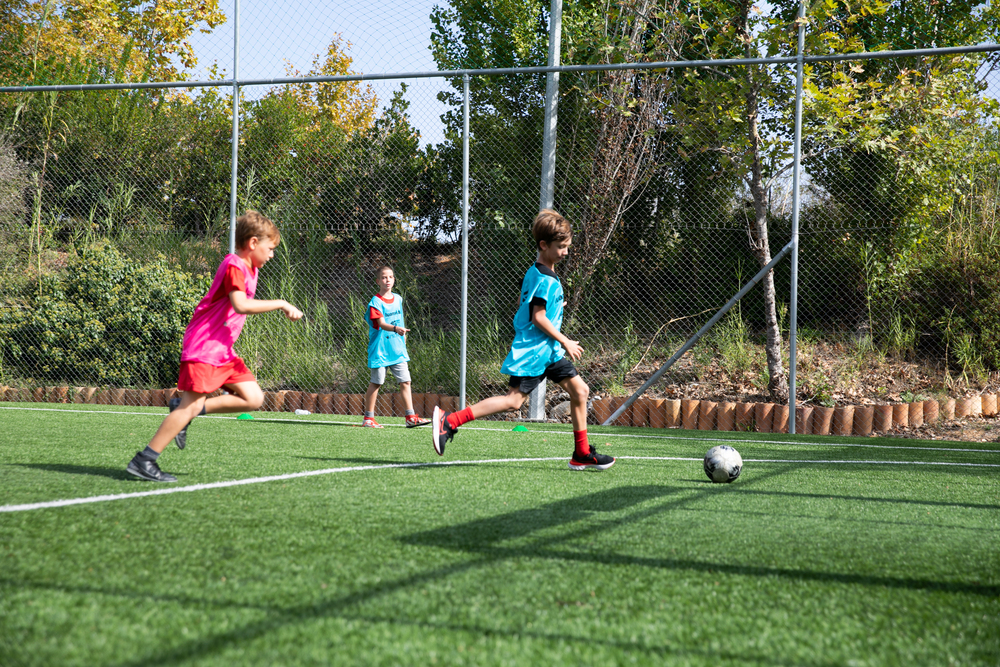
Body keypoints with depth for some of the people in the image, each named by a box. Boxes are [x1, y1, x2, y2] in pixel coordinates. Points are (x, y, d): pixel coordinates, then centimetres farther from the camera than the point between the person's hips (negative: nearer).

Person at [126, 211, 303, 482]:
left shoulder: (249, 269, 15)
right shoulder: (234, 266, -15)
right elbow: (241, 305, -29)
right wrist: (280, 304, -24)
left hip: (222, 350, 10)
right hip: (203, 346, -10)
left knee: (253, 398, 2)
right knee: (192, 406, -13)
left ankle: (183, 409, 6)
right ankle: (144, 460, -6)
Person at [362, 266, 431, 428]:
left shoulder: (398, 299, 10)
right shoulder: (375, 302, -11)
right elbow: (381, 323, -23)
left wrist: (403, 335, 20)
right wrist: (395, 328, -39)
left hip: (398, 349, 6)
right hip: (380, 349, -6)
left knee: (405, 381, 2)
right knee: (376, 382, 1)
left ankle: (411, 417, 4)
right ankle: (368, 418, 10)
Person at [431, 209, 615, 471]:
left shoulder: (534, 273, 15)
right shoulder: (545, 279, -16)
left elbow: (524, 306, 23)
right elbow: (538, 317, -20)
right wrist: (565, 341, -13)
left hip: (548, 350, 10)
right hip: (533, 351, -10)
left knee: (580, 390, 7)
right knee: (514, 400, -14)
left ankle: (582, 454, 12)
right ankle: (449, 421, -13)